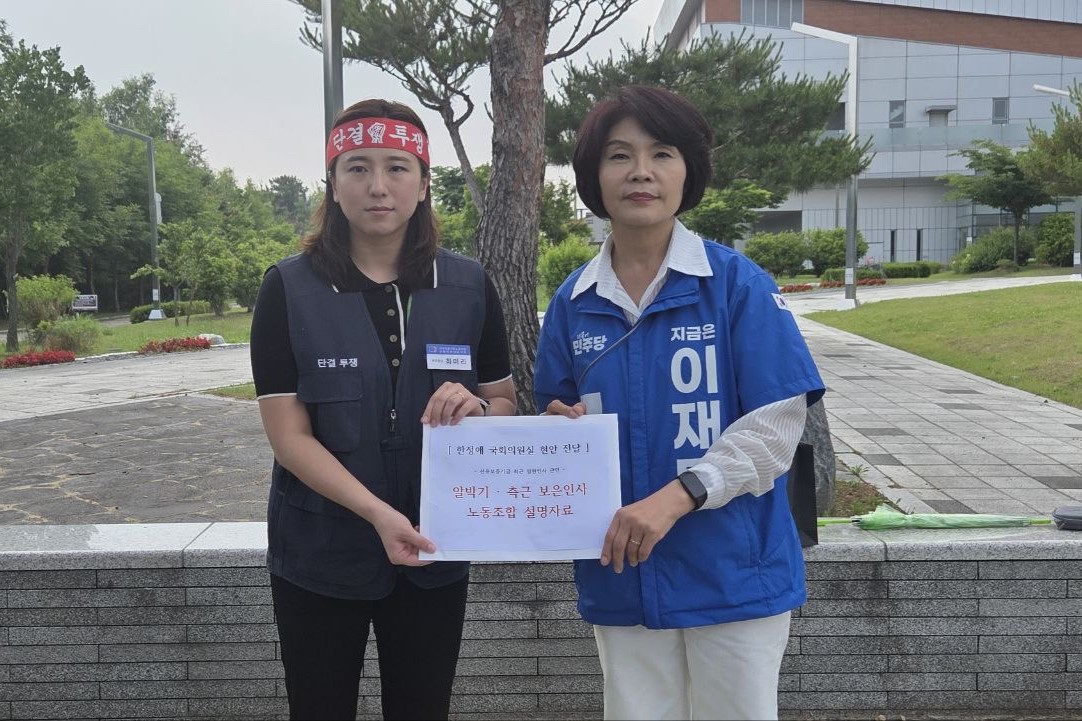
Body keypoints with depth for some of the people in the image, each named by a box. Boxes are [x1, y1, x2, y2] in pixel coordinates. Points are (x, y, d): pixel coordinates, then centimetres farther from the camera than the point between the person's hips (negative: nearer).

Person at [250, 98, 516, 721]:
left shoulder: (468, 286, -2)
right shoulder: (290, 290, -8)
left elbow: (506, 405, 6)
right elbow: (289, 435, -12)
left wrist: (476, 408, -18)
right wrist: (377, 513, -25)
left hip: (433, 556, 2)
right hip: (320, 558, -1)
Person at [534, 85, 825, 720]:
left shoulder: (739, 284, -7)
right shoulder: (573, 302, 5)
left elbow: (777, 423, -11)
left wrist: (677, 496, -22)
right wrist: (560, 427, -9)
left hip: (732, 572, -3)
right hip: (620, 576, 3)